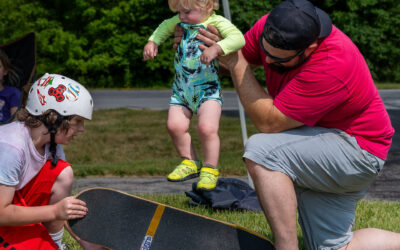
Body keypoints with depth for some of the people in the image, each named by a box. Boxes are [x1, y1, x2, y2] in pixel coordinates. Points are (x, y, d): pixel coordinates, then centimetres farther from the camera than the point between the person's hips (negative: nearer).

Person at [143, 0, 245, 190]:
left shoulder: (217, 23, -12)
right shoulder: (180, 21, 8)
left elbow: (238, 38, -27)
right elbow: (165, 27, 30)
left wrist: (216, 48, -40)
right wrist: (152, 42, 16)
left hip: (207, 89, -6)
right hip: (181, 90, 6)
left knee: (206, 128, -18)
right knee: (174, 125, -7)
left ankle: (210, 169, 4)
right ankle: (190, 163, 16)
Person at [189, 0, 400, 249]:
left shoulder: (331, 66, -33)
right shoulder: (271, 28, -11)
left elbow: (268, 122, -30)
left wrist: (236, 63, -26)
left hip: (356, 148, -8)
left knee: (261, 151, -30)